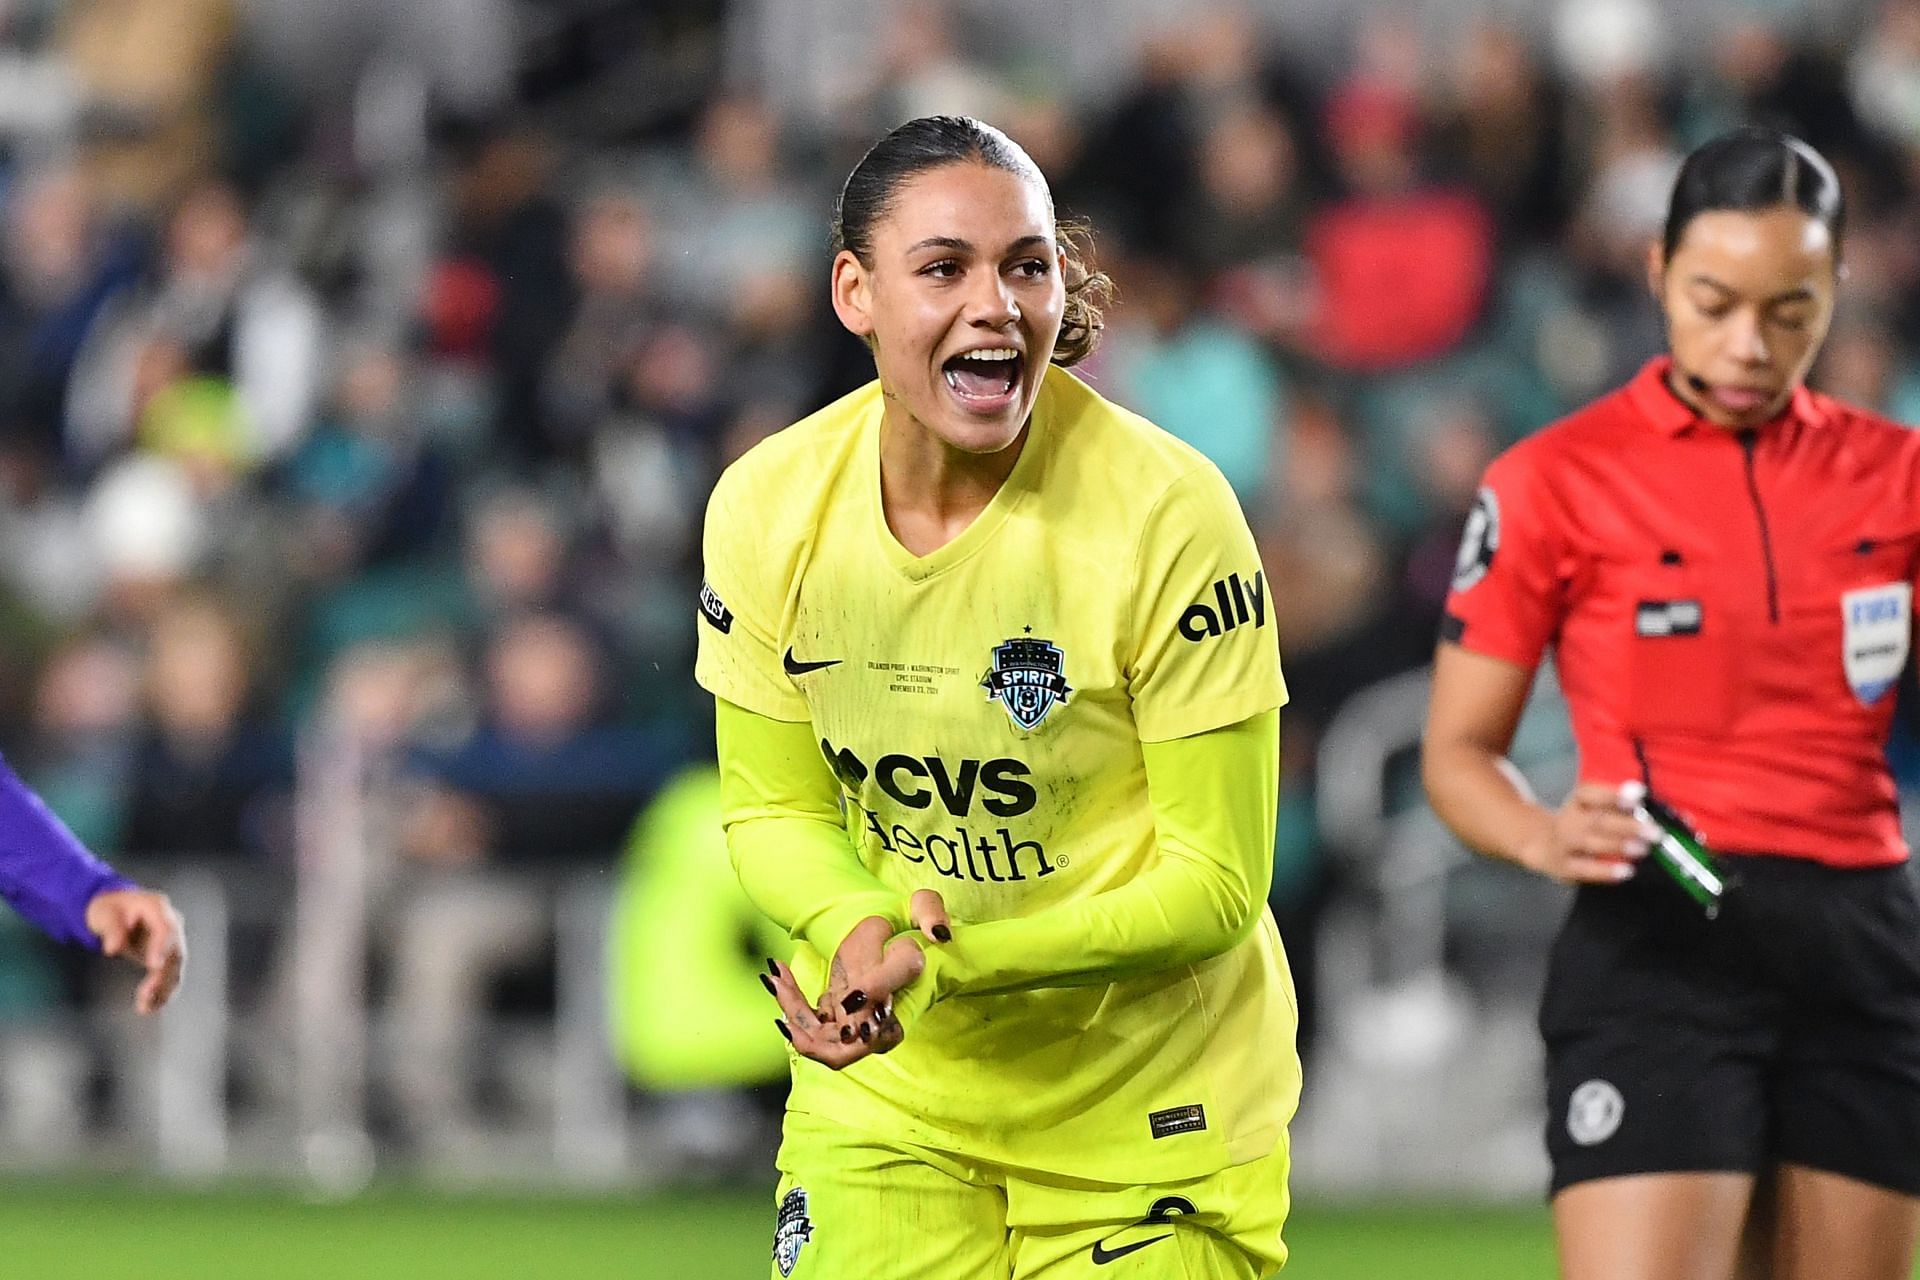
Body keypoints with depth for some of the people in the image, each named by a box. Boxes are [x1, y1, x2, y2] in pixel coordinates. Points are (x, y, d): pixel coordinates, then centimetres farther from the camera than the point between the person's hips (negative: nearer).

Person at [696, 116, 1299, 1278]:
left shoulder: (1167, 513, -21)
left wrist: (950, 961, -29)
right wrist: (861, 925, -22)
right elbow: (772, 804, 1)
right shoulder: (768, 506, -10)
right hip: (884, 1088, 3)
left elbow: (1214, 881, -18)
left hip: (1151, 1107, -2)